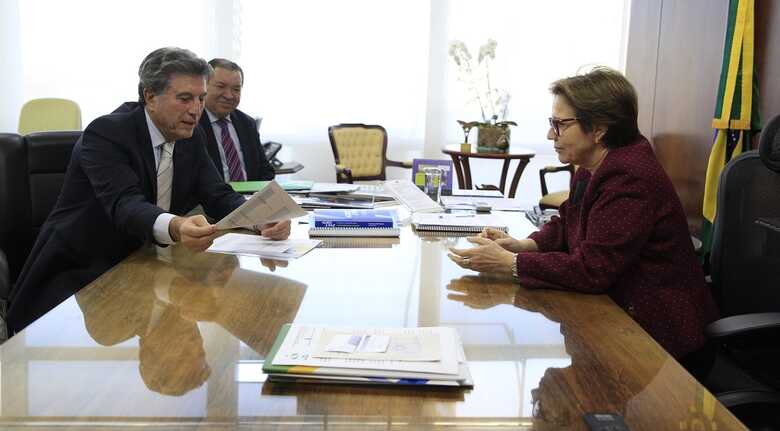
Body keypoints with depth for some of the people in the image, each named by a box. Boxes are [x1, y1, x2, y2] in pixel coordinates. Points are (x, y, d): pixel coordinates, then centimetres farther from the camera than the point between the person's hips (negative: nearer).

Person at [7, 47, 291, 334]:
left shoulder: (191, 138, 3)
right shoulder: (105, 133, -18)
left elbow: (219, 197, -2)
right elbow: (125, 204, -32)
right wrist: (175, 227, -54)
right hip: (77, 273, -6)